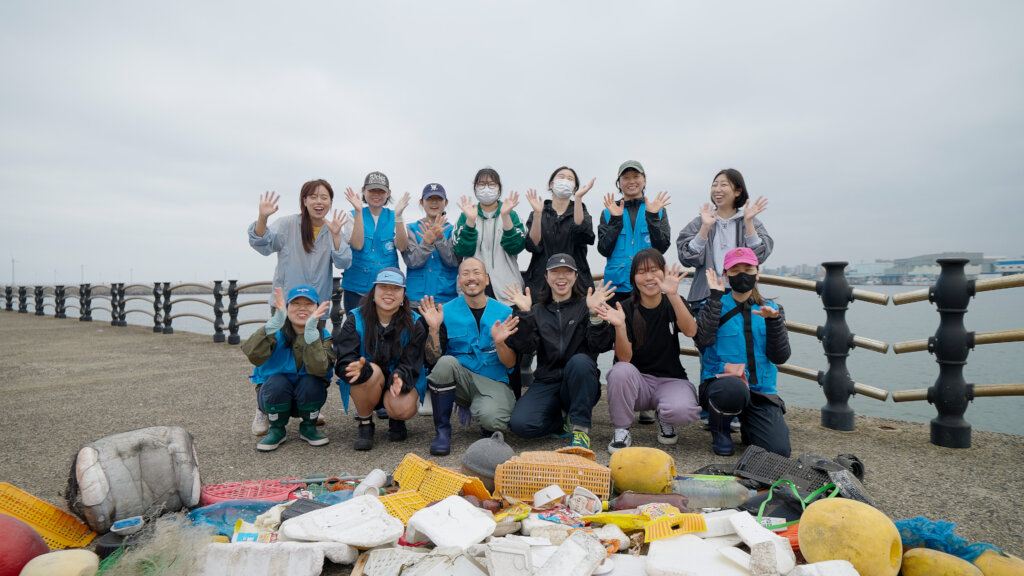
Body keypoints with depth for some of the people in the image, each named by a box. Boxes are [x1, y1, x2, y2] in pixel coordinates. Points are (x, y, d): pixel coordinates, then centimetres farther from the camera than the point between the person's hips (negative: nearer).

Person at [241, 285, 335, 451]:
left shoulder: (323, 337, -11)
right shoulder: (276, 333, -12)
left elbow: (319, 369, -31)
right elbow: (254, 356, -34)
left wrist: (310, 330, -40)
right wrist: (276, 321, -44)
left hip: (308, 398, 0)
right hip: (274, 395, 0)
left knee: (311, 382, -30)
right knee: (277, 382, -31)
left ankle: (308, 427, -2)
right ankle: (277, 430, -4)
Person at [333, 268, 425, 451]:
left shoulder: (414, 324, -8)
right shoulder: (356, 319, -10)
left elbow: (410, 365, -13)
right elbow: (344, 362, -20)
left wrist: (399, 378, -38)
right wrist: (359, 368, -45)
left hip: (399, 381, 0)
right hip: (364, 386, 0)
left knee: (404, 409, -32)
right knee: (372, 371, -34)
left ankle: (395, 419, 10)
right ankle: (365, 422, -6)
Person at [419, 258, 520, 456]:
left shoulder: (505, 313, 1)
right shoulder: (446, 311, 1)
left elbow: (510, 364, 0)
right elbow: (432, 359, -1)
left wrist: (499, 343, -20)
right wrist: (433, 328, -16)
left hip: (493, 382, -1)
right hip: (459, 380, 2)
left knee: (491, 419, -32)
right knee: (446, 362, -31)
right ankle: (442, 431, -13)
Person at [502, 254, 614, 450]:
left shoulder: (585, 305, 5)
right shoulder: (538, 310, 11)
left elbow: (601, 346, -9)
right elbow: (525, 348, -5)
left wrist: (595, 313, -23)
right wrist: (523, 313, -15)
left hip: (580, 386, -1)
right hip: (546, 383, 2)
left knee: (580, 360, -35)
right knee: (519, 424, -25)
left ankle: (581, 426, -17)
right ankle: (566, 419, 4)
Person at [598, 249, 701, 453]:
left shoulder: (673, 304, 1)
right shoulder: (626, 309, -4)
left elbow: (690, 331, -21)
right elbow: (624, 358, -14)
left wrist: (673, 294, -32)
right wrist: (620, 326, -32)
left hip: (670, 380, 1)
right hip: (637, 382, 0)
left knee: (682, 411, -32)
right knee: (621, 370, -33)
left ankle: (664, 418, 7)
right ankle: (621, 430, -11)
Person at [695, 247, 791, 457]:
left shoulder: (771, 309, 12)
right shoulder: (715, 306, 5)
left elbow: (780, 357, 1)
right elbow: (702, 339, -17)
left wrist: (774, 320, -13)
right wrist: (715, 295, -11)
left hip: (761, 391, 3)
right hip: (719, 382, -3)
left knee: (779, 451, -18)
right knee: (734, 387, -40)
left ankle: (748, 429, 19)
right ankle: (719, 431, -5)